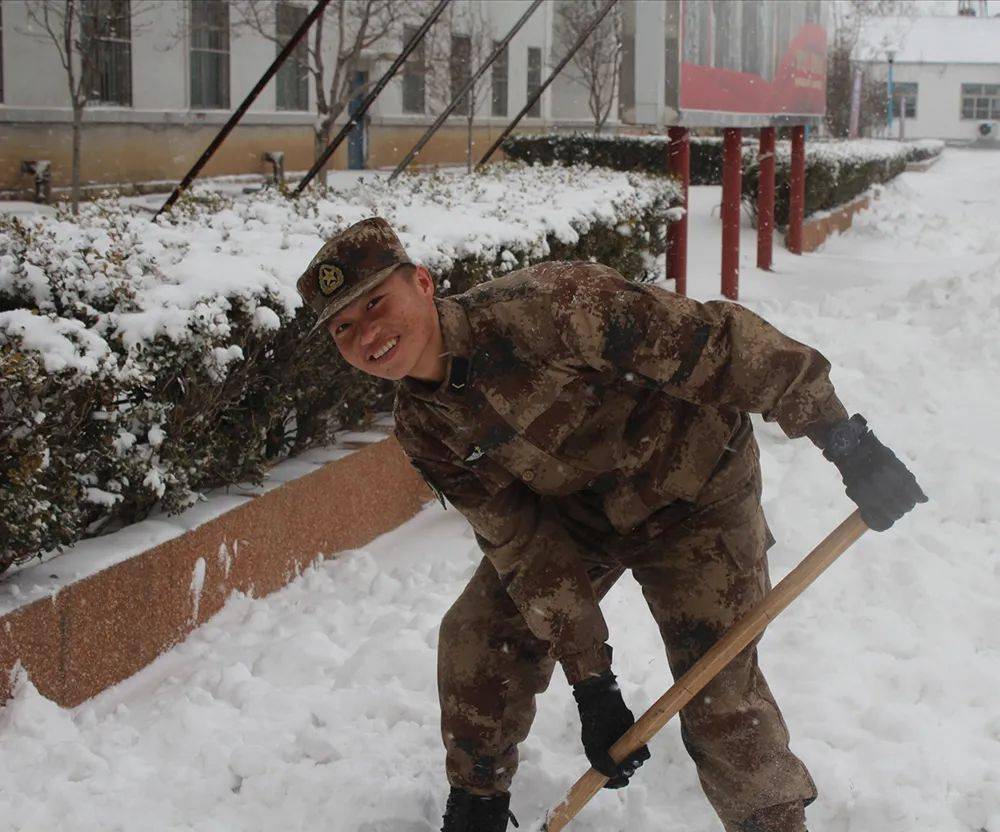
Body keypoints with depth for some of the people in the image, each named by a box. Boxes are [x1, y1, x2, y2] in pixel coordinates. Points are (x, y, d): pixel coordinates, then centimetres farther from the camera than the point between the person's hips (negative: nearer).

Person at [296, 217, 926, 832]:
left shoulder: (542, 304, -35)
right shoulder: (424, 431, -12)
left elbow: (711, 342, -33)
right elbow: (524, 546, -12)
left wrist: (841, 437, -32)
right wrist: (590, 681, -17)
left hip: (695, 493, -6)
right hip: (571, 511, 6)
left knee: (719, 692, -11)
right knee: (479, 640, 3)